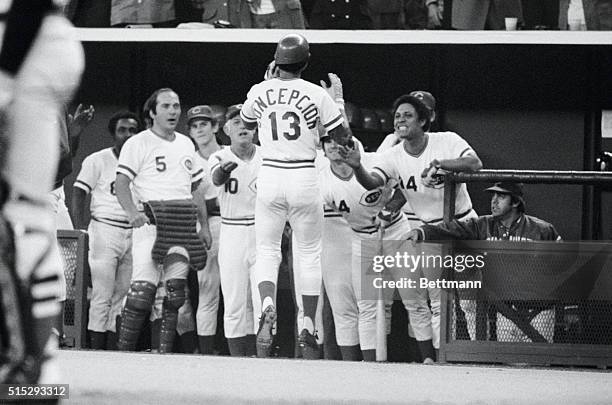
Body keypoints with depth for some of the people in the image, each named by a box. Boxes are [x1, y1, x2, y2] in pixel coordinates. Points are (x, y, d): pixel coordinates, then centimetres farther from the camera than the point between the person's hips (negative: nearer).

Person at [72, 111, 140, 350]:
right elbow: (78, 194, -2)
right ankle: (96, 347, -7)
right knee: (102, 295, -8)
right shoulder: (97, 161, -1)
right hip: (105, 230, -4)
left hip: (134, 234, 4)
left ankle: (114, 348, 8)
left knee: (122, 295, 4)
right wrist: (81, 230, -12)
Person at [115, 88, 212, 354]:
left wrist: (204, 226, 19)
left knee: (175, 292, -1)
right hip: (150, 222, -6)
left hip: (183, 227, 6)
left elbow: (196, 188, 25)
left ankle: (165, 352, 4)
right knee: (142, 290, -15)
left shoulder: (186, 144, 20)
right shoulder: (138, 144, 1)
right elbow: (121, 183, -7)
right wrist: (132, 211, -24)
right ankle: (124, 350, -10)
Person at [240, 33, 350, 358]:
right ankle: (308, 325, 12)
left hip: (269, 176, 1)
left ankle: (267, 305, -17)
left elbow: (246, 122, 22)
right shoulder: (316, 95, -7)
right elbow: (343, 137, -2)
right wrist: (338, 101, 12)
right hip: (304, 178, -1)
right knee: (309, 253, 12)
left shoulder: (260, 92, 0)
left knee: (266, 250, 10)